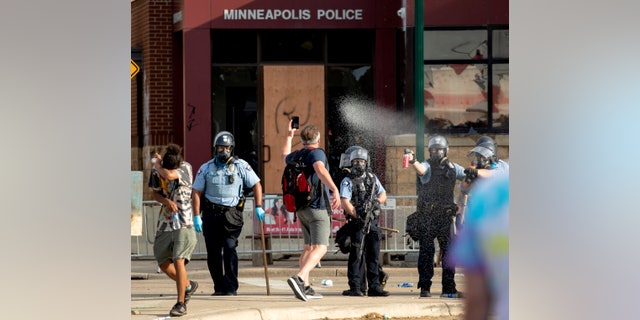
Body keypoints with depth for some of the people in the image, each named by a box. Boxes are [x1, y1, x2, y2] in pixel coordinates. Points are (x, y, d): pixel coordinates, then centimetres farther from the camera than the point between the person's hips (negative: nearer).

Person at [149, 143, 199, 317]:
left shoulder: (186, 168, -14)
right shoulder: (157, 170, 0)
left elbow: (169, 175, -33)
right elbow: (155, 193, 11)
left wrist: (157, 164, -13)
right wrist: (166, 201, -11)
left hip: (183, 223, -6)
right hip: (165, 223, 6)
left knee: (178, 260, -17)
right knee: (164, 264, 9)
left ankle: (181, 303, -12)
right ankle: (188, 285, 34)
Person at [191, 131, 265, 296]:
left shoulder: (241, 166, 2)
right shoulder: (206, 168, 6)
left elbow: (256, 185, 5)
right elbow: (197, 193, 7)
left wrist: (259, 207, -6)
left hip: (232, 213, -2)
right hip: (211, 213, 2)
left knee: (229, 248, -15)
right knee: (213, 252, 3)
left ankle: (231, 287, -12)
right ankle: (219, 287, 15)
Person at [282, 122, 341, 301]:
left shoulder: (295, 156, 14)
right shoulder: (316, 153, -9)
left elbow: (285, 157, 40)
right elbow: (320, 170, -30)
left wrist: (289, 137, 52)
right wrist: (335, 190, -38)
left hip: (301, 208, 8)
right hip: (317, 207, -8)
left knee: (309, 247, 18)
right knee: (320, 248, -14)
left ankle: (305, 287, 14)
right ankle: (299, 278, -34)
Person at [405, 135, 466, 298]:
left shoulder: (452, 167, 10)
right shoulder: (428, 166, -4)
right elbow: (421, 169, -28)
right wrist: (413, 162, -50)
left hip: (446, 217, 4)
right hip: (427, 216, -4)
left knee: (449, 251, 3)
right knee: (426, 251, -2)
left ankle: (449, 288, 8)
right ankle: (424, 287, 3)